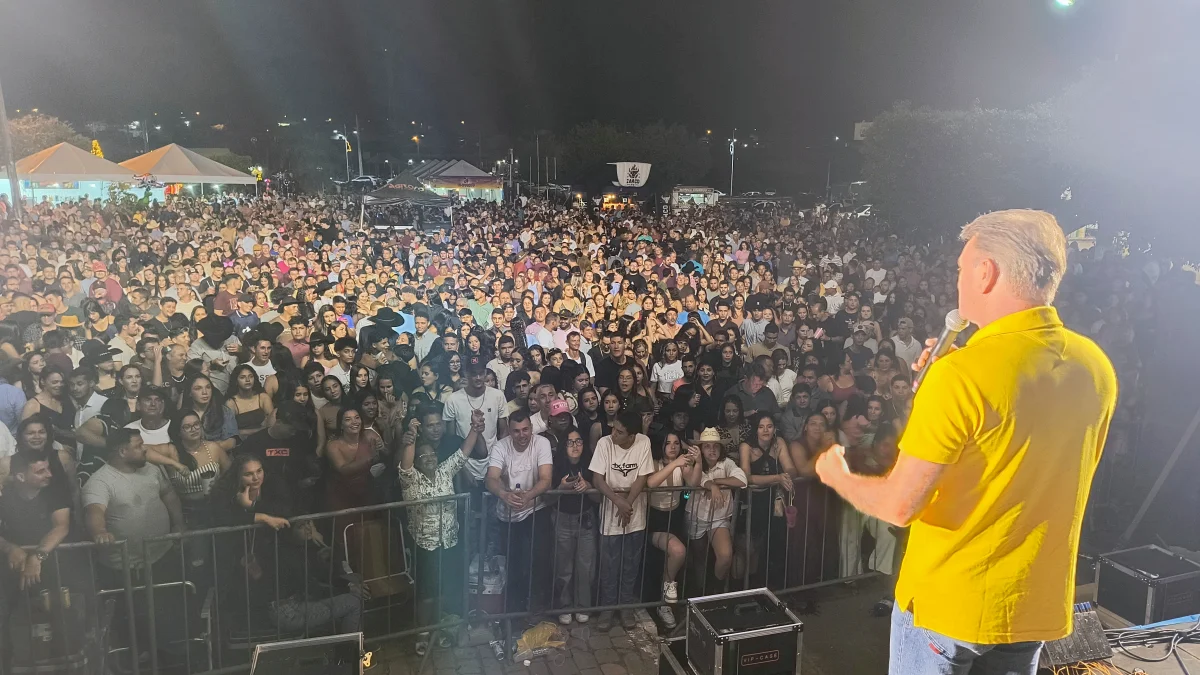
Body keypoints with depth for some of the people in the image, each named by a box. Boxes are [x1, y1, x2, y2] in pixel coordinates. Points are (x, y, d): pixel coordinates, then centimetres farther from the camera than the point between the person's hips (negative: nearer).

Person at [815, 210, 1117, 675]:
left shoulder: (963, 374, -25)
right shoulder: (1095, 366, -4)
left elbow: (899, 505, -22)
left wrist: (838, 478, -2)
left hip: (948, 601, -6)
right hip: (1037, 604, 6)